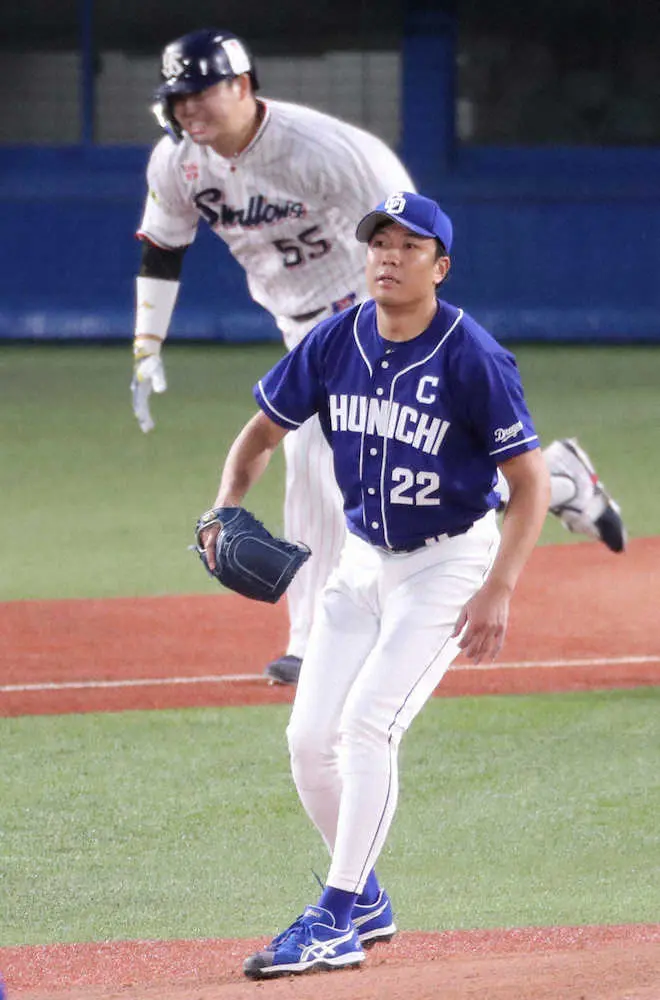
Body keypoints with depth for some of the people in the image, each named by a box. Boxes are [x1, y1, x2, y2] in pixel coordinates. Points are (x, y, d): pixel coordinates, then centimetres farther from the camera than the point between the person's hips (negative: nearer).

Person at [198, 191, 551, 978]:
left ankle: (336, 924, -10)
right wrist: (227, 509, -13)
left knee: (367, 724, -18)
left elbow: (530, 480, -16)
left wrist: (498, 591, -25)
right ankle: (365, 901, 23)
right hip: (362, 559, 6)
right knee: (310, 737, 3)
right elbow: (262, 433, 6)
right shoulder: (335, 343, -6)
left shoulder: (473, 359, -20)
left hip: (449, 563, -6)